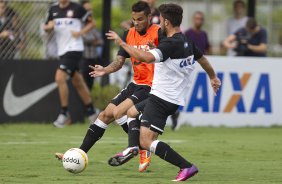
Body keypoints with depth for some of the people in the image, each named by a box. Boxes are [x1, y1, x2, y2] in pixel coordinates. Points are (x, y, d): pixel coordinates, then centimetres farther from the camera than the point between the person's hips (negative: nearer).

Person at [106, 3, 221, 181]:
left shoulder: (171, 44, -21)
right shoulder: (187, 42, 8)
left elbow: (146, 57, -35)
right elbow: (202, 59, 26)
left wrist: (121, 43, -25)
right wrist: (213, 77, 45)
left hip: (162, 98, -10)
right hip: (175, 99, 10)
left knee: (147, 142, -13)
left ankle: (187, 167, -16)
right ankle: (132, 148, 5)